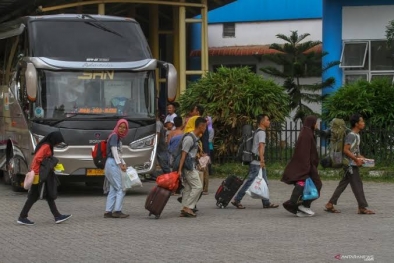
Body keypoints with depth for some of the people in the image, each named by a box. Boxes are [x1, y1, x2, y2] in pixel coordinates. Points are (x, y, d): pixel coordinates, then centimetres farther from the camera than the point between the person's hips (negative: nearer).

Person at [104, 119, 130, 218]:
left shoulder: (118, 138, 20)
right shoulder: (114, 136, -7)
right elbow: (114, 151, -14)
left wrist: (123, 163, 10)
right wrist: (120, 164, -16)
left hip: (114, 164, 10)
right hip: (112, 164, -10)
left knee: (113, 189, 6)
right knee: (120, 188, -10)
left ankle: (108, 211, 4)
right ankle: (117, 211, -11)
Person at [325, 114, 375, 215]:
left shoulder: (357, 135, 15)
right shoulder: (351, 135, -16)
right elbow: (346, 150, -22)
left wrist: (361, 158, 9)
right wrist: (356, 159, -20)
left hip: (353, 165, 10)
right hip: (350, 164, -10)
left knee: (343, 184, 10)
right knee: (357, 185, -6)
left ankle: (330, 205, 13)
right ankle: (362, 208, -3)